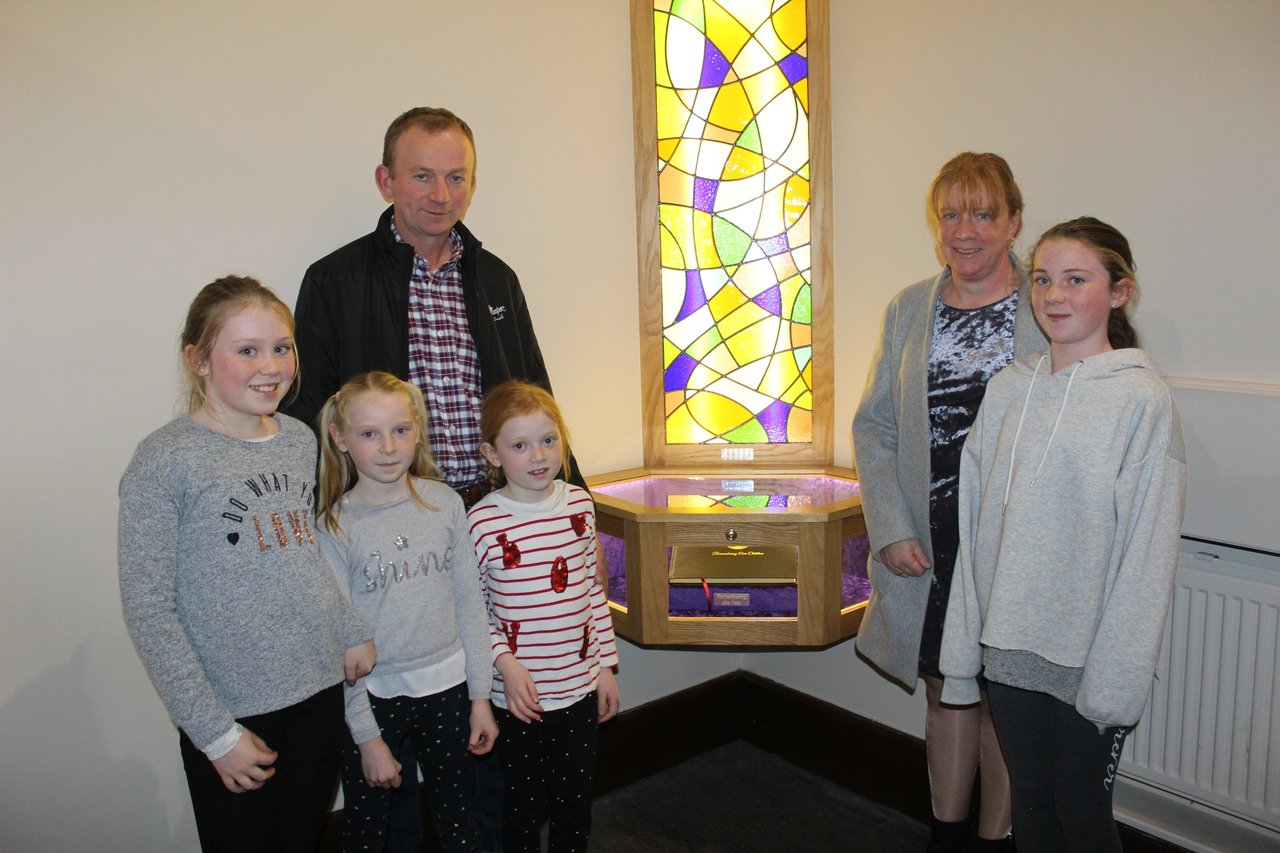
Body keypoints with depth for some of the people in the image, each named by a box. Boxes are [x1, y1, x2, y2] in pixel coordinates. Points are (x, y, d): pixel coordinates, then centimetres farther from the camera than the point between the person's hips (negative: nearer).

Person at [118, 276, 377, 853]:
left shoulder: (299, 439, 4)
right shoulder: (165, 460, -14)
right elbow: (149, 612, -14)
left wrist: (353, 632, 7)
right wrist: (216, 733, -14)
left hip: (321, 690, 5)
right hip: (233, 713, -5)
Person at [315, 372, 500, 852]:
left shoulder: (445, 503, -5)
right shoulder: (334, 527, -12)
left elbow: (469, 603, 1)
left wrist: (480, 695, 1)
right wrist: (366, 735, -8)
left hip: (445, 687, 2)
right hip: (372, 697, -2)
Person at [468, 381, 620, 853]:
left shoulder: (579, 504, -3)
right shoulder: (483, 522, -15)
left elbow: (593, 589, 6)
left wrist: (605, 665, 7)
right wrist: (504, 662, -18)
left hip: (580, 685, 3)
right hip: (520, 693, -3)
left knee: (575, 803, 18)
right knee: (524, 805, 15)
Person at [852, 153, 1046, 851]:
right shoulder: (909, 309, 6)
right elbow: (873, 427, 6)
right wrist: (890, 529, -3)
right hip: (930, 547, 3)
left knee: (1004, 699, 10)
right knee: (945, 689, 17)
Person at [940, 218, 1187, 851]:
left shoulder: (1143, 399, -10)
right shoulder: (1007, 389, 4)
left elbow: (1147, 552, -11)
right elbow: (976, 526, 5)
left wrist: (1115, 680, -13)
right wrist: (962, 647, 5)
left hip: (1088, 658, -4)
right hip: (1008, 649, 4)